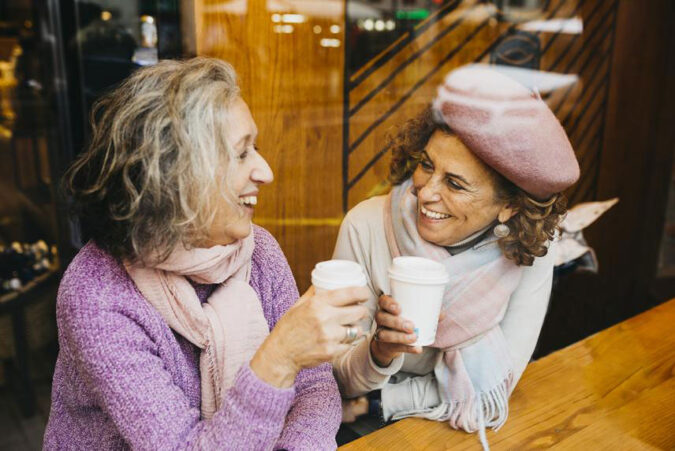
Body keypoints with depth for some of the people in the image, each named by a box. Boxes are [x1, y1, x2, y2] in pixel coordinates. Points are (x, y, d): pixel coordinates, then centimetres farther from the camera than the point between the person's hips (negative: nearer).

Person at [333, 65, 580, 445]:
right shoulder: (366, 227, -18)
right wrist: (379, 352, -31)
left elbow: (490, 395, -12)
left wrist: (372, 402, -14)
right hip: (370, 429, -1)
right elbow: (340, 378, -11)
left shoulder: (531, 252, -16)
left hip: (463, 430, 1)